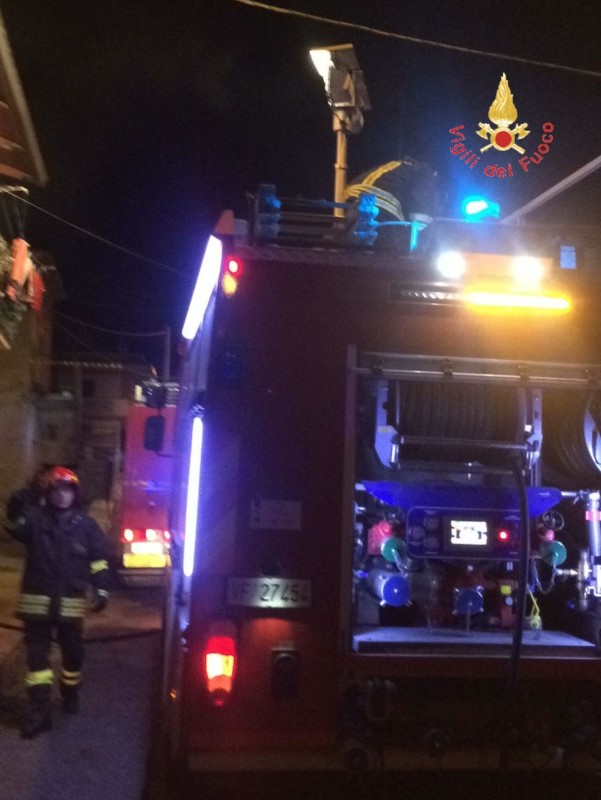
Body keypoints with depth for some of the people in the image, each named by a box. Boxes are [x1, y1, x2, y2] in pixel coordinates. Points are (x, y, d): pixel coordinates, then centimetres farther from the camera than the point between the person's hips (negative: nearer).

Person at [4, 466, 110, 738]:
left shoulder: (86, 525, 0)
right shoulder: (36, 518, -3)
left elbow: (98, 560, 5)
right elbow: (15, 528, -22)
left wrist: (101, 590, -2)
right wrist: (17, 509, -41)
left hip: (70, 602, 1)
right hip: (37, 600, -1)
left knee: (73, 652, 14)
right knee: (37, 655, 0)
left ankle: (70, 694, 39)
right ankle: (39, 712, 4)